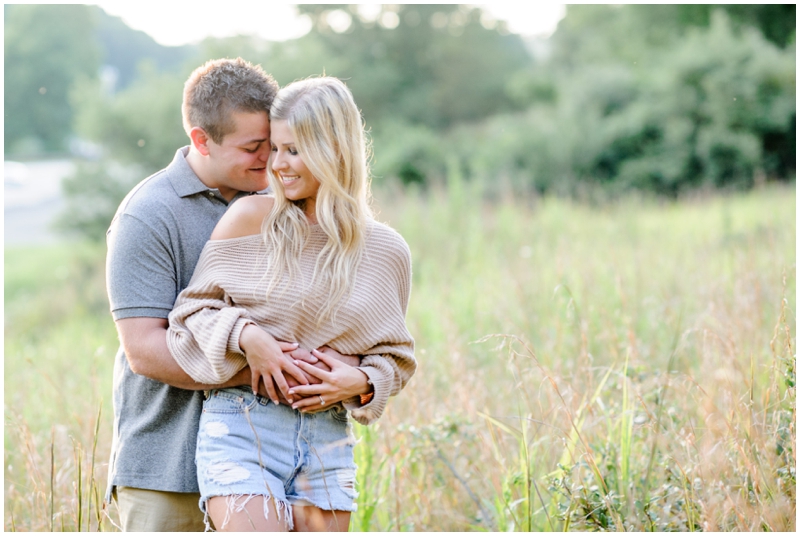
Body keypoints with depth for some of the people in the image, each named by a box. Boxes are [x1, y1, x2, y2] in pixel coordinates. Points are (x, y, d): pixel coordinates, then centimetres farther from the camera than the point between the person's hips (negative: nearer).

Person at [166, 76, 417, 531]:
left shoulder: (387, 251, 4)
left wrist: (361, 383, -8)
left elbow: (396, 357, 13)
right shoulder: (251, 220, -2)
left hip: (328, 439, 3)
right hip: (242, 430, -3)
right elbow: (195, 307, 3)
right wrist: (245, 333, -15)